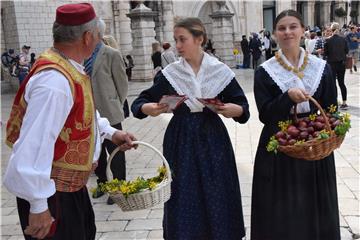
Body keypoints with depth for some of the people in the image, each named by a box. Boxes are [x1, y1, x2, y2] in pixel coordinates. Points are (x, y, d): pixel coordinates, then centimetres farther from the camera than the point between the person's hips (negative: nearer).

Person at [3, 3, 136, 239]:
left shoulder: (70, 68, 3)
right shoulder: (55, 80, -30)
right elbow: (34, 148, -35)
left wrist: (111, 132, 15)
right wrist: (38, 206, -32)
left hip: (70, 183, 10)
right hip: (50, 190, -10)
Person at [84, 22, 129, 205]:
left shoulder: (112, 54, -9)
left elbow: (122, 82, -4)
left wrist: (118, 105, 2)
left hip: (109, 112, -5)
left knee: (115, 151, 5)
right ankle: (102, 182, 34)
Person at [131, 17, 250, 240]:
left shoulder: (221, 71, -3)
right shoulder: (169, 73, -1)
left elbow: (243, 106, 2)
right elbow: (141, 102, 0)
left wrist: (234, 109, -20)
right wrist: (148, 108, -22)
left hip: (212, 139, 0)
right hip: (180, 140, 1)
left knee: (216, 197, 5)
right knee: (183, 198, 5)